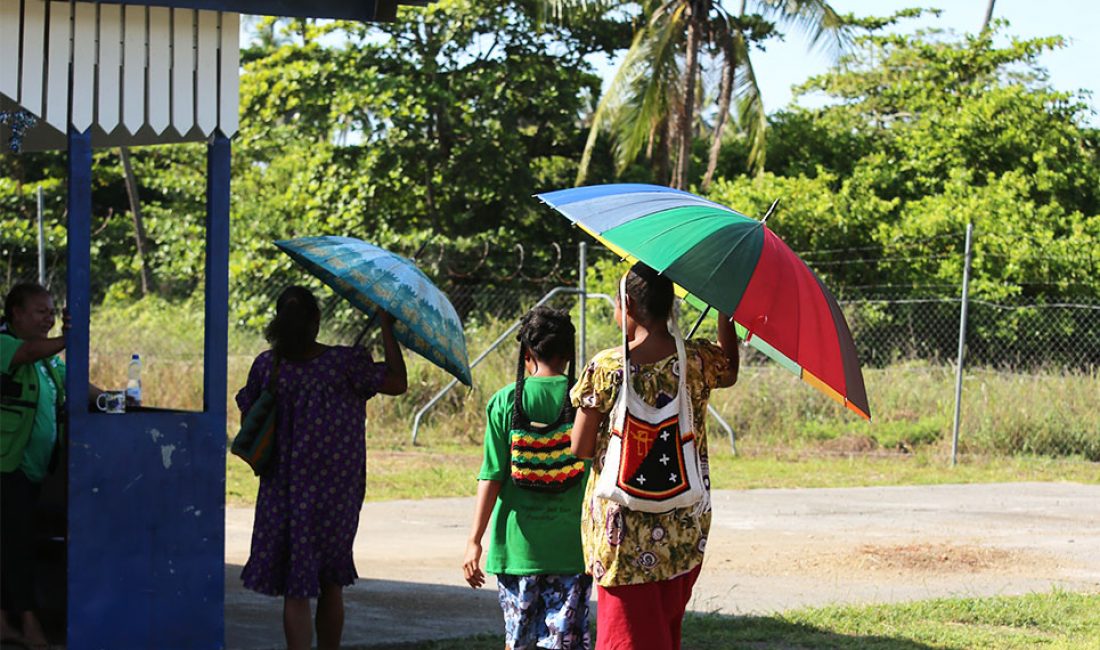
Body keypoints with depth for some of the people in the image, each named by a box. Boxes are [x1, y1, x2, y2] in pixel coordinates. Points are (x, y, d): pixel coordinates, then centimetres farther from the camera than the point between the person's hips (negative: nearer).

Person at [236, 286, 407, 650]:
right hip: (336, 495, 0)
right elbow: (398, 384, -5)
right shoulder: (344, 363, -13)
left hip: (283, 495, 0)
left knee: (296, 591, 1)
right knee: (331, 583, 17)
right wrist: (386, 327, 0)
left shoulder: (267, 366, -6)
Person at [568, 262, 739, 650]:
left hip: (623, 530, -4)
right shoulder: (698, 361, -3)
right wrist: (725, 310, 28)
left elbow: (580, 449, -7)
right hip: (686, 530, 4)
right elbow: (730, 371, 23)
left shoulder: (605, 369, -14)